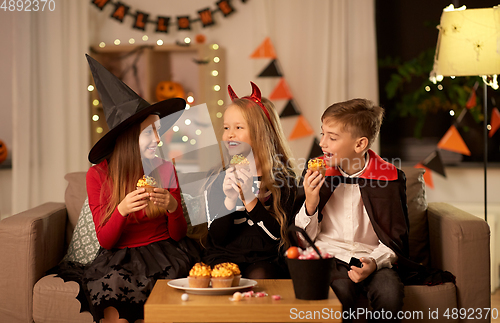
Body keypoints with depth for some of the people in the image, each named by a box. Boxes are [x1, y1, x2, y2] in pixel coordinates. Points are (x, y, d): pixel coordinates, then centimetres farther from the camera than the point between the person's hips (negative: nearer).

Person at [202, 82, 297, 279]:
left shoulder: (283, 178, -1)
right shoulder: (218, 180, 2)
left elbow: (278, 234, -8)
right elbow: (217, 239, -3)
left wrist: (250, 199, -20)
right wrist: (229, 200, -19)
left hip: (265, 260, 0)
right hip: (224, 257, 1)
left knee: (259, 276, -31)